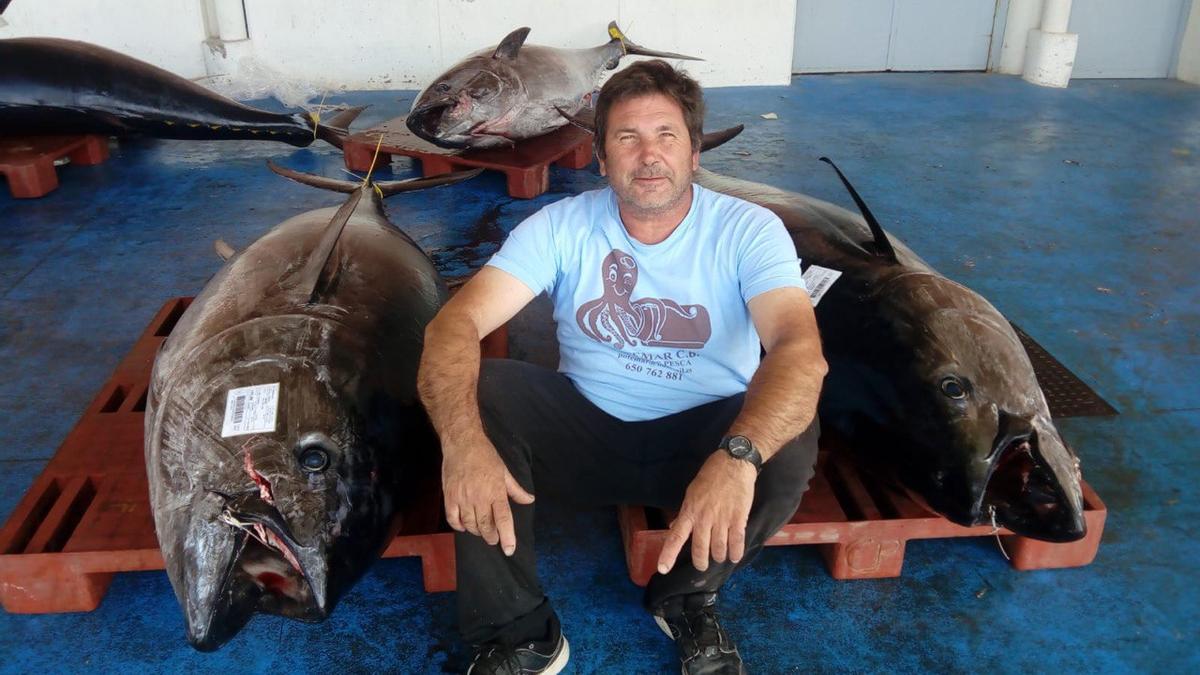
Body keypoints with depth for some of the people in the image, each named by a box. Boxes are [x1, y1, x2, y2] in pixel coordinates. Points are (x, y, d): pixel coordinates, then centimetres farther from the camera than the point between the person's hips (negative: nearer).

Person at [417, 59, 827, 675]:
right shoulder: (562, 226, -9)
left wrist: (738, 455, -50)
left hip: (704, 436, -1)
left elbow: (801, 348, -30)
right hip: (587, 431, 2)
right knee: (477, 392, -24)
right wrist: (463, 440, -42)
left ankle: (685, 599, 0)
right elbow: (455, 322, -21)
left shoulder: (748, 230, -13)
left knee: (791, 438, -32)